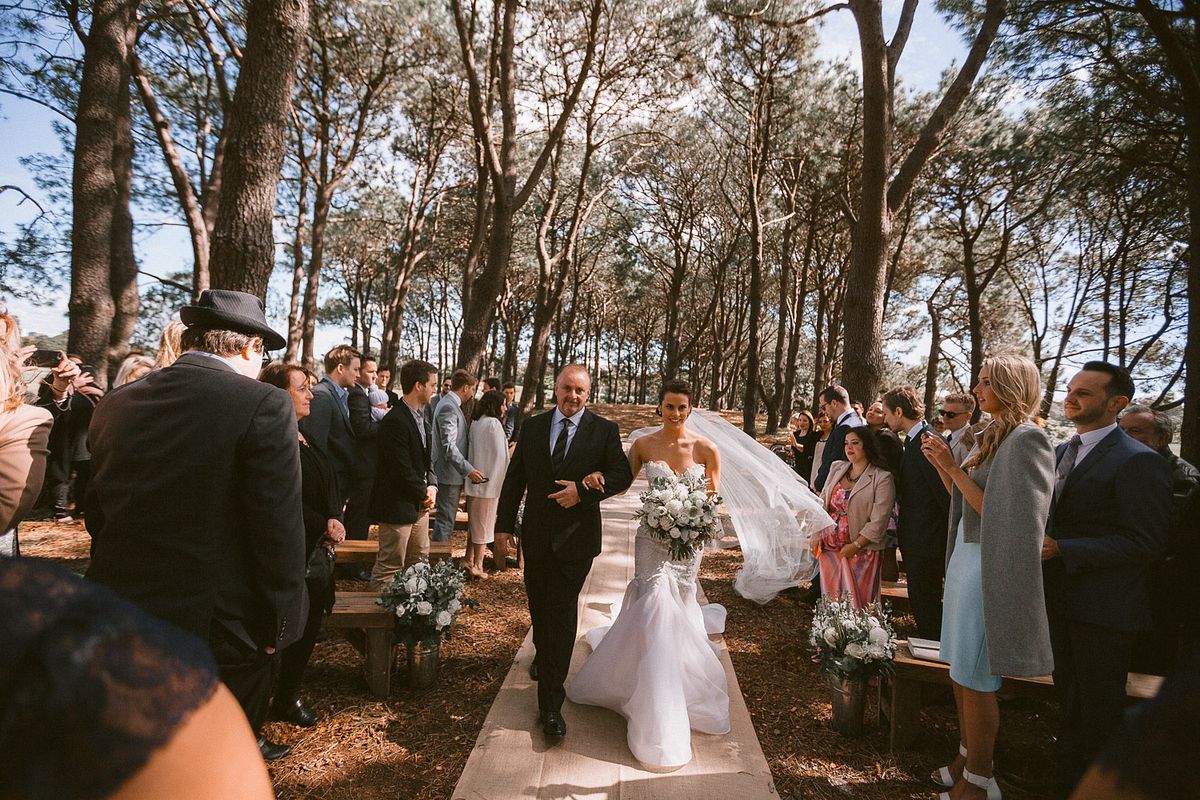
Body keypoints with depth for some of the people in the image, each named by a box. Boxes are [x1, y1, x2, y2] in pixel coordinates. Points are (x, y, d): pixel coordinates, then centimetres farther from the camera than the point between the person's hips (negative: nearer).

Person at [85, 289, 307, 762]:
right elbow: (279, 526, -20)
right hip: (218, 626, -5)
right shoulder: (264, 406, -17)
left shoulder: (115, 405, 3)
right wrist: (278, 624, -9)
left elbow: (97, 514, 11)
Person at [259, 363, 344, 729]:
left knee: (310, 625, 15)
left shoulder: (306, 437, 12)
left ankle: (289, 694, 30)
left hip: (320, 549, 8)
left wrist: (334, 518, -5)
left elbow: (329, 487, 13)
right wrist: (324, 527, -13)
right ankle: (286, 699, 22)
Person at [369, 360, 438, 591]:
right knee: (390, 567, 2)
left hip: (419, 504, 10)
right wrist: (424, 494, -9)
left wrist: (432, 486, -1)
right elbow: (402, 470, -22)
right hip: (398, 505, -10)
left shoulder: (420, 415, 10)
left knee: (420, 562, 19)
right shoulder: (395, 421, -21)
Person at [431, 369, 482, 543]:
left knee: (446, 518, 17)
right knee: (446, 519, -3)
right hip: (450, 474, -11)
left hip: (453, 472, 11)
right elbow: (449, 446, -25)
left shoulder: (452, 405, 14)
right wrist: (468, 470, -27)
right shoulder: (448, 407, -18)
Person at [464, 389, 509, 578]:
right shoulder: (493, 423, -15)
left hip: (474, 482, 8)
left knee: (473, 523, 18)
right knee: (484, 525, 2)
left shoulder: (476, 423, 8)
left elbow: (471, 450, 12)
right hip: (489, 483, -8)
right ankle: (477, 566, 9)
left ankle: (469, 561, 25)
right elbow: (501, 455, -14)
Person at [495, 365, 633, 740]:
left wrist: (583, 491, -21)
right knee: (539, 606, 21)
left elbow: (622, 475, -8)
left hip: (576, 538, -4)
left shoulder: (604, 431, -4)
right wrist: (504, 523, 3)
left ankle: (550, 703, 4)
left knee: (562, 614, -4)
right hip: (536, 535, 4)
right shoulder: (533, 426, 3)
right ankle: (544, 656, 51)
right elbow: (515, 477, 5)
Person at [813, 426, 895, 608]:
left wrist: (855, 546, -14)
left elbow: (878, 521, -13)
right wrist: (816, 535, 0)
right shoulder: (836, 468, 8)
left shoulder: (882, 477, -8)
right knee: (830, 600, 11)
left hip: (861, 551, -5)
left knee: (857, 602, 1)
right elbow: (822, 502, 10)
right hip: (829, 547, 5)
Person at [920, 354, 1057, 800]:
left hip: (989, 568, -9)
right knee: (960, 670, 17)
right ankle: (968, 755, 33)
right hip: (965, 559, 9)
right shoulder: (994, 437, 12)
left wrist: (952, 466, -20)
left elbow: (994, 510, -20)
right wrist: (941, 463, 4)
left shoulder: (1026, 438, -15)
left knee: (974, 679, 2)